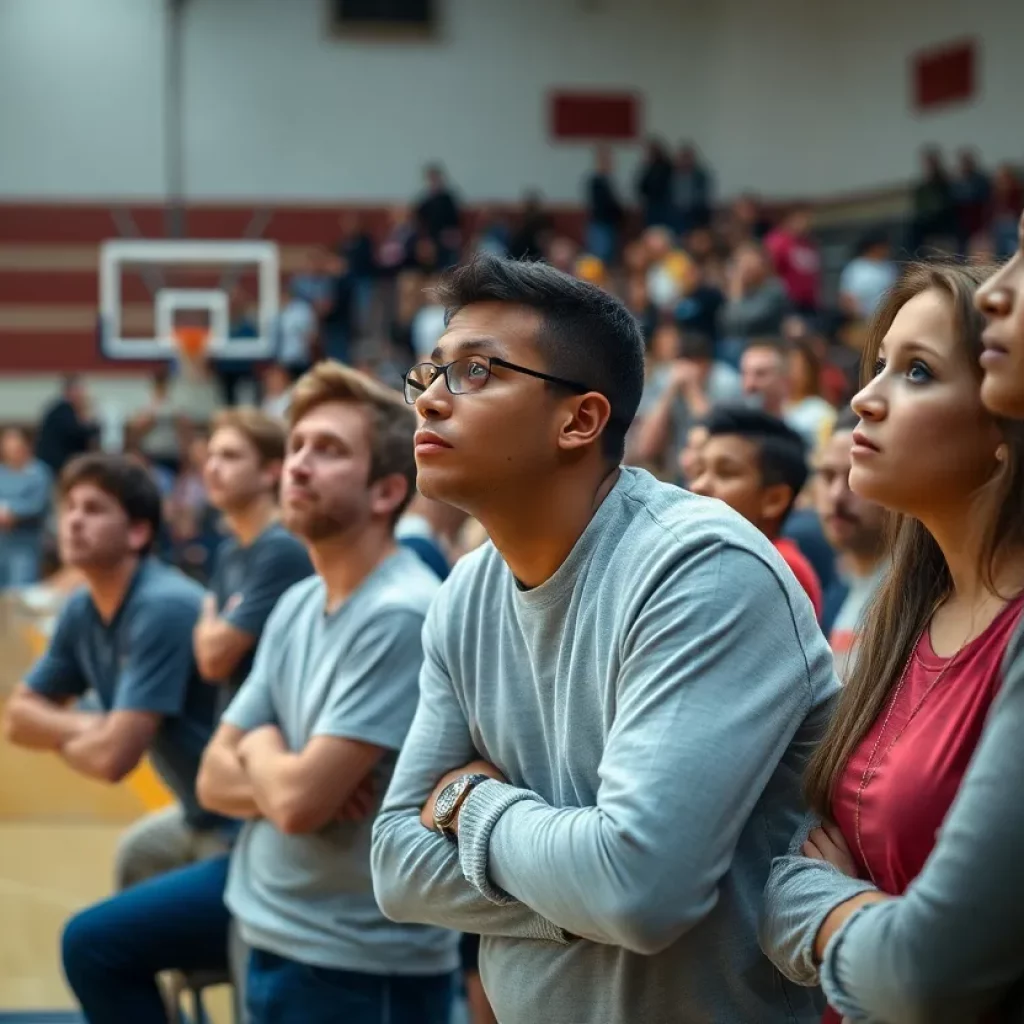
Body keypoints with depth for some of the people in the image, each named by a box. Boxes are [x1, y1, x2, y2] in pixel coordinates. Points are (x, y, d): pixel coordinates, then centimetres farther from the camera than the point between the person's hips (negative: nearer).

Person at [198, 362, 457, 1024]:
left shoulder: (402, 616, -20)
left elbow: (300, 799, -24)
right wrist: (280, 776, -13)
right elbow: (215, 778, 7)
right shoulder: (296, 607, 7)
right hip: (271, 944, 8)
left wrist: (260, 748, -3)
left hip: (361, 967, -8)